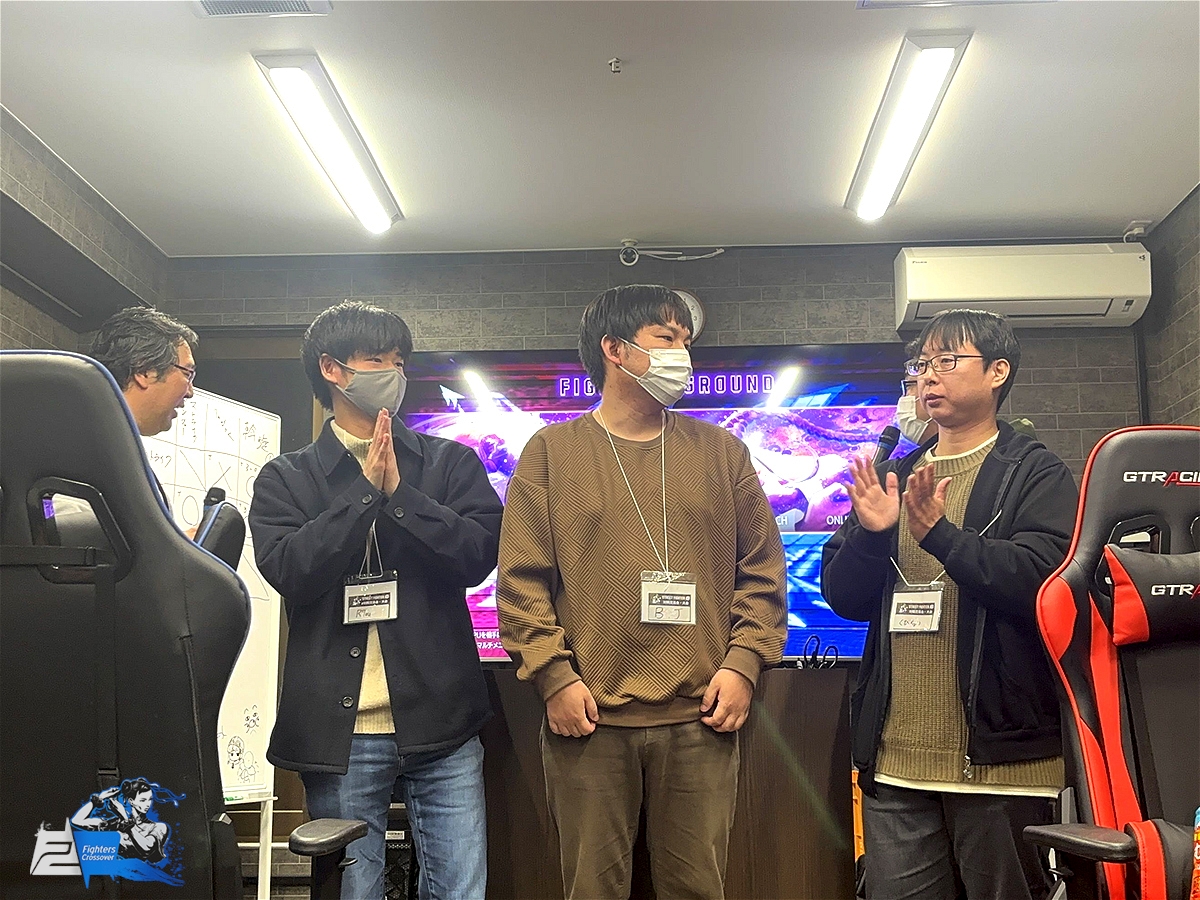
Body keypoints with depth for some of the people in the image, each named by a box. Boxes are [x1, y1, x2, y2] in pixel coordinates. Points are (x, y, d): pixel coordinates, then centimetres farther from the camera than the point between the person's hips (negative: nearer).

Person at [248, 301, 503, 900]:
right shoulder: (285, 480, 7)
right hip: (339, 732, 0)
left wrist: (398, 492, -12)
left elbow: (479, 555, -5)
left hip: (440, 723, 1)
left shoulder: (451, 463, 8)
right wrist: (367, 490, -11)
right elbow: (287, 570, -9)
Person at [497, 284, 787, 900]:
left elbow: (762, 568, 10)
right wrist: (553, 674, -9)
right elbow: (521, 579, 0)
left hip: (702, 718, 2)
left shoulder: (720, 451, 11)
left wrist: (743, 662, -2)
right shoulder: (552, 451, 5)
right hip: (587, 717, -1)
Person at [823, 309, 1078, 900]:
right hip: (894, 762, 4)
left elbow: (1043, 581, -15)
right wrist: (870, 535, -10)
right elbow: (842, 596, 9)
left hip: (998, 758, -4)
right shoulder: (895, 477, 15)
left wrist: (940, 535, -24)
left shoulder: (1036, 475, 1)